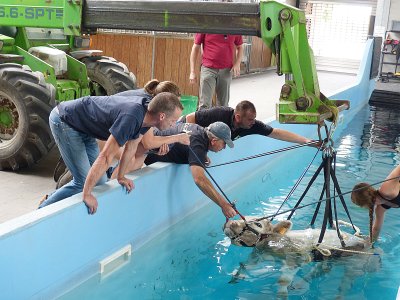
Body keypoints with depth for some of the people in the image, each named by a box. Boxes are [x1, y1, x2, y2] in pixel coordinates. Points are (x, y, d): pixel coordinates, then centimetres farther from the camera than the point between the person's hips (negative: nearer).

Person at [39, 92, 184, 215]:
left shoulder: (146, 112, -8)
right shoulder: (130, 117, -36)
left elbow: (131, 147, 7)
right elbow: (105, 157, -35)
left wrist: (121, 177, 14)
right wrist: (86, 194, -30)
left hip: (83, 128, 9)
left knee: (100, 181, 5)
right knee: (82, 181, -13)